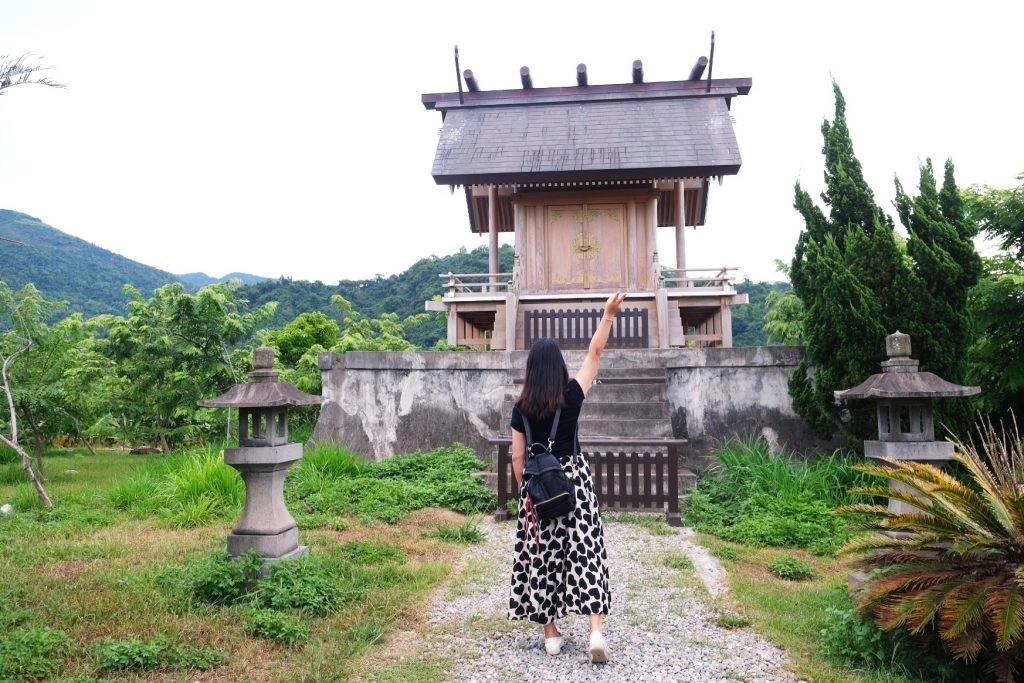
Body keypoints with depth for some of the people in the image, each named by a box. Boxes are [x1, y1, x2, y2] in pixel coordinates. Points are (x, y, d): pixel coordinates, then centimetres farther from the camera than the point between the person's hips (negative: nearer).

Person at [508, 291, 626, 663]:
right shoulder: (572, 395, -9)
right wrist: (608, 314, 5)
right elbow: (595, 353, 0)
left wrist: (526, 493, 10)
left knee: (541, 555, 9)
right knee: (585, 550, 4)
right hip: (573, 481, -1)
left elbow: (518, 457, -2)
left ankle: (550, 632, 16)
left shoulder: (521, 407, -5)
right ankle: (596, 629, -5)